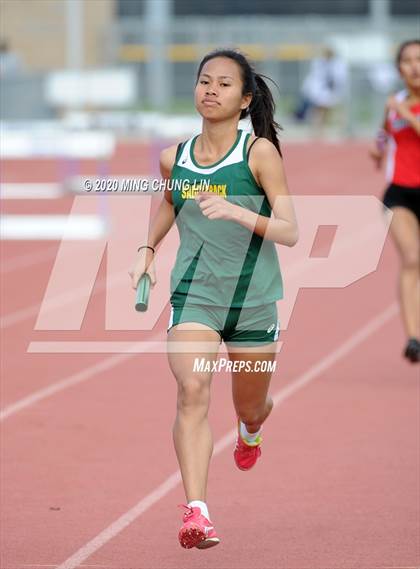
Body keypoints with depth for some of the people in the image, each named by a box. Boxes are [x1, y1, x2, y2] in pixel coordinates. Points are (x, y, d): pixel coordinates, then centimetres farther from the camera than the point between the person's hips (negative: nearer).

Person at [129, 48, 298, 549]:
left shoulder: (260, 152, -10)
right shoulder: (174, 158, 2)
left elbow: (289, 232, -16)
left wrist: (238, 212, -31)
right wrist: (147, 250, 17)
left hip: (253, 300, -1)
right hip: (193, 295, 1)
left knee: (250, 408, 16)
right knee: (192, 391, -23)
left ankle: (250, 430, 57)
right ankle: (196, 512, -31)